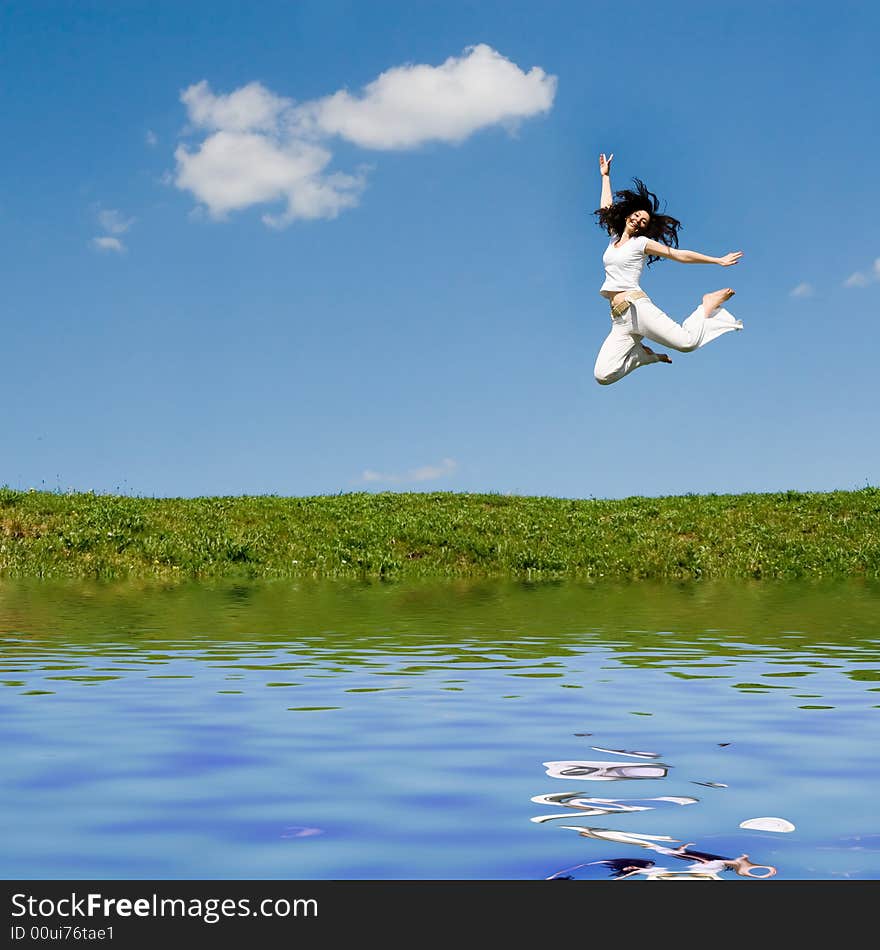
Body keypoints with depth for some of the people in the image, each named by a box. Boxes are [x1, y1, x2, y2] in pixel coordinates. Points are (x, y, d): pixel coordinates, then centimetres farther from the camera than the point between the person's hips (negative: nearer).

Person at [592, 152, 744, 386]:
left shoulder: (642, 243, 8)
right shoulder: (614, 238, 23)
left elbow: (680, 255, 9)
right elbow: (607, 208, 37)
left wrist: (718, 261, 7)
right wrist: (605, 176, 43)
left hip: (635, 306, -5)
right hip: (619, 319, 5)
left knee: (687, 342, -22)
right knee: (603, 376, -16)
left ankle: (709, 305, 10)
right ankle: (643, 354, 11)